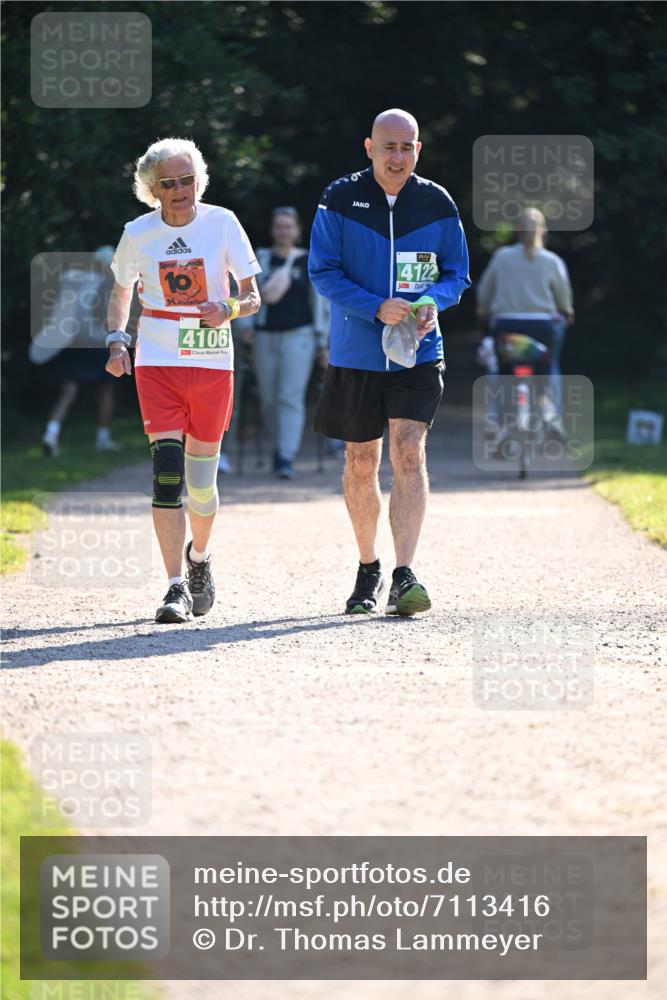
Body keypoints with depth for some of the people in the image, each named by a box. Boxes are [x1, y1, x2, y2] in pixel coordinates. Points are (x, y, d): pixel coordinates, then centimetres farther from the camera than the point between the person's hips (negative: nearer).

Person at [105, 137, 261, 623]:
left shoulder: (222, 223, -2)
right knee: (167, 470, -15)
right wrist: (117, 341, 0)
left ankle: (199, 556, 38)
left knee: (201, 483, 6)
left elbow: (253, 296, 2)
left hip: (212, 363, 0)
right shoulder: (138, 234, 1)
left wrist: (228, 309, -21)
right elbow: (121, 292, 18)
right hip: (157, 363, 0)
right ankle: (177, 588, -13)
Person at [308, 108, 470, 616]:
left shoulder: (438, 204, 1)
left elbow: (458, 274, 8)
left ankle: (404, 576, -20)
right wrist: (376, 308, -20)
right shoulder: (340, 199, -4)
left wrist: (433, 302, -14)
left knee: (409, 453, -16)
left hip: (419, 353, 0)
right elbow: (323, 271, -6)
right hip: (356, 353, 0)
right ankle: (368, 569, 28)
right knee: (361, 464, 9)